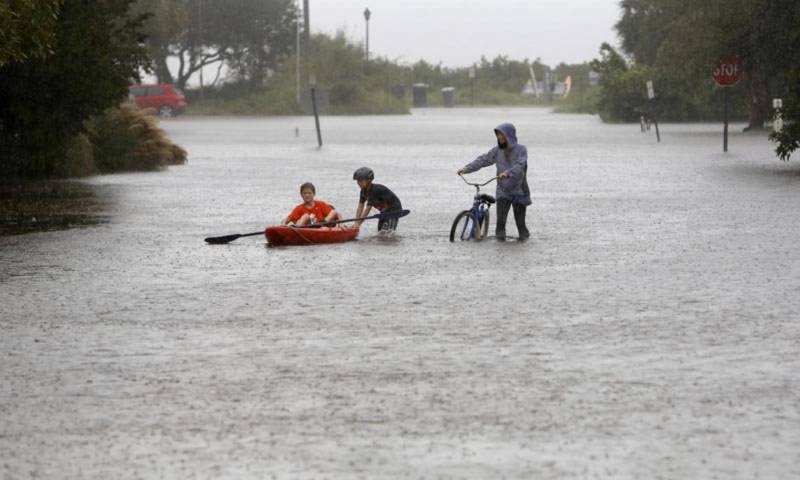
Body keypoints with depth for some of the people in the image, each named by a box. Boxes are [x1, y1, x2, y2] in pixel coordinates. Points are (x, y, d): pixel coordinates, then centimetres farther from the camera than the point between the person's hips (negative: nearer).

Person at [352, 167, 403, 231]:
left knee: (387, 232, -23)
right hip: (385, 210, 9)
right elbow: (360, 208, -7)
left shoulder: (375, 190, -31)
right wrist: (356, 223, -20)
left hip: (394, 209, -9)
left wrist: (358, 224, -34)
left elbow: (367, 209, -33)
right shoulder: (363, 191, -4)